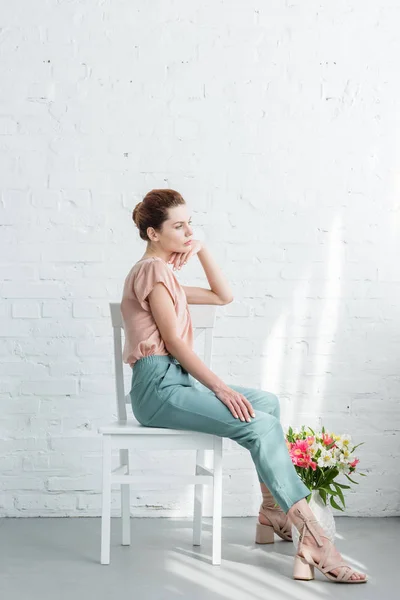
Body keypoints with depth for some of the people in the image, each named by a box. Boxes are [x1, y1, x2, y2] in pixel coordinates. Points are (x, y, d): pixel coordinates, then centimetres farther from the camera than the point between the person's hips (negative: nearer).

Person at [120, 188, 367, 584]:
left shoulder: (163, 273, 22)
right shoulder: (153, 269, -8)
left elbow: (223, 297, 27)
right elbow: (174, 341, -15)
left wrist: (201, 250, 17)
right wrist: (221, 389, -18)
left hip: (177, 381, 10)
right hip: (159, 385, -10)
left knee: (267, 402, 10)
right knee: (260, 426, -21)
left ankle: (272, 515, 5)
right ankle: (314, 541, -24)